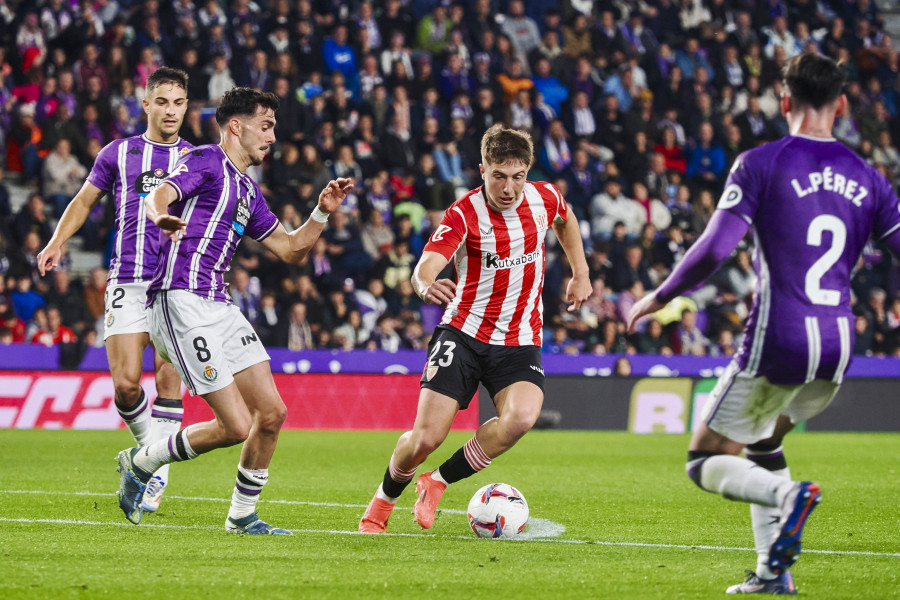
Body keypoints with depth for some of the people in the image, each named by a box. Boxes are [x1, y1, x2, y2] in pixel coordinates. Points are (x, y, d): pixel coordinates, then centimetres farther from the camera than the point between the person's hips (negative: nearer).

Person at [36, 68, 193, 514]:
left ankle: (157, 475, 1)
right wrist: (58, 240, 5)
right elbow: (84, 200, 20)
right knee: (126, 384, -10)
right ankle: (149, 447, 15)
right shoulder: (118, 153, 11)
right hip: (127, 283, 0)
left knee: (168, 380, -7)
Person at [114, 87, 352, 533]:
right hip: (181, 301, -9)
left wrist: (322, 212, 15)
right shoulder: (205, 161, -2)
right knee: (236, 426, -12)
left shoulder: (248, 191, 24)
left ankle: (242, 515, 16)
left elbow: (290, 249, 30)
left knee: (271, 413, 2)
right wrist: (162, 217, -44)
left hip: (218, 307, 9)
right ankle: (140, 464, 7)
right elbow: (157, 196, -20)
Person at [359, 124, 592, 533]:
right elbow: (425, 268, -31)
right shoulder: (463, 214, -16)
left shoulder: (543, 198, -3)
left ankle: (437, 483, -6)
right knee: (427, 437, -11)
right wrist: (426, 285, -54)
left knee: (520, 417, -28)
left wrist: (580, 274, 18)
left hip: (521, 341, 2)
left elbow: (565, 219, 24)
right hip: (463, 332, -2)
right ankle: (383, 502, 22)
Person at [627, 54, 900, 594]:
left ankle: (787, 494, -24)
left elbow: (715, 249, -11)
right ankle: (773, 571, 15)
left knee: (707, 462, 6)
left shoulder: (761, 163, -4)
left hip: (779, 342, -5)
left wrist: (660, 297, 3)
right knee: (760, 443, 28)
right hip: (839, 348, 5)